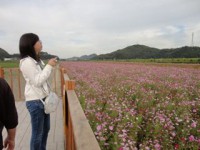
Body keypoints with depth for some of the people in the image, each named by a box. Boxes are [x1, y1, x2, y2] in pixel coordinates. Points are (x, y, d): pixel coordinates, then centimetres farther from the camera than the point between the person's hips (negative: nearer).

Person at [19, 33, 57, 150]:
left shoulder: (37, 60, 8)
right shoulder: (27, 62, -18)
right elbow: (37, 81, -21)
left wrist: (51, 67, 5)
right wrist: (49, 66, -18)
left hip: (43, 99, 9)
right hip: (35, 102, -9)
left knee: (46, 128, 21)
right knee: (37, 133, 7)